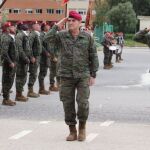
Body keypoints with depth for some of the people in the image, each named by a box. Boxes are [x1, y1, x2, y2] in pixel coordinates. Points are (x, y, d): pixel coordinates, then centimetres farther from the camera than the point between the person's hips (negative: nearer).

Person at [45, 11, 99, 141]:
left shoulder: (87, 37, 3)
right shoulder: (61, 35, 3)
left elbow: (93, 56, 6)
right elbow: (48, 38, -16)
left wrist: (93, 75, 2)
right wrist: (57, 26, -10)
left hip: (83, 76, -1)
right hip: (66, 76, 1)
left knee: (83, 102, -10)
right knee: (68, 105, 4)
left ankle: (82, 128, 14)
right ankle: (72, 131, 18)